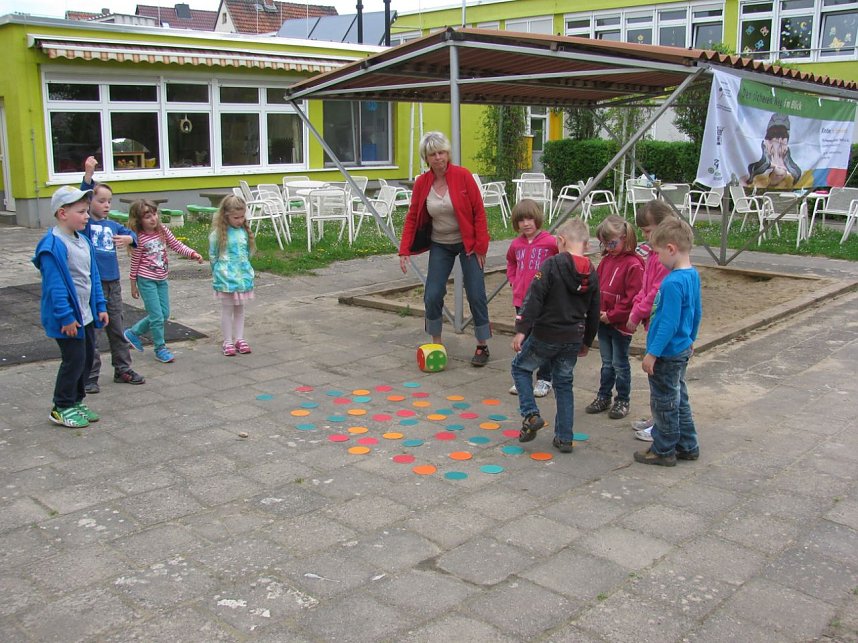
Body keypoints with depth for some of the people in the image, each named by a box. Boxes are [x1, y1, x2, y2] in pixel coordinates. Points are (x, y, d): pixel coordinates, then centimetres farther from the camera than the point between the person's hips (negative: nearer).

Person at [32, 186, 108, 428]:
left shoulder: (83, 240, 7)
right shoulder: (53, 245, -20)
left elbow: (93, 276, 13)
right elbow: (55, 286, -22)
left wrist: (100, 306, 12)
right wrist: (66, 317, -22)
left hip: (86, 314, 9)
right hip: (68, 318, -9)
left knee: (87, 357, 15)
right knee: (74, 360, -2)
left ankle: (76, 401, 30)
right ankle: (62, 408, 13)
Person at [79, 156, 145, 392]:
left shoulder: (113, 225, 10)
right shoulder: (85, 223, -5)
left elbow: (132, 235, 2)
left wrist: (128, 239, -22)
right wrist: (88, 174, -31)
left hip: (113, 283, 6)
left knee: (118, 330, 15)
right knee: (91, 332, -1)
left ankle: (123, 370, 27)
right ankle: (89, 377, 8)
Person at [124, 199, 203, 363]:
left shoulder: (162, 230, -1)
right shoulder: (139, 239, -14)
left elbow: (177, 245, 3)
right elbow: (135, 262, -6)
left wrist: (193, 253, -15)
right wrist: (133, 285, 0)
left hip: (161, 279, 6)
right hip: (146, 280, -6)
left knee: (164, 314, 11)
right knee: (157, 316, -5)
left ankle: (133, 333, 29)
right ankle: (160, 349, 11)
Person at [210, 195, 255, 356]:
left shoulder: (244, 231, 1)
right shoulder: (218, 233, -12)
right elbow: (212, 255, -3)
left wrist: (245, 268, 9)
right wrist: (219, 271, 3)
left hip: (243, 275, 4)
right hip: (226, 277, -4)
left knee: (240, 308, 12)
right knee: (227, 309, 5)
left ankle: (239, 338, 22)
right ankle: (228, 341, 11)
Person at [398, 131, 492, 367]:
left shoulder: (462, 176, -14)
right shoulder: (421, 183, -5)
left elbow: (479, 212, -11)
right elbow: (412, 217, 0)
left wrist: (481, 246, -13)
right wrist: (404, 250, -7)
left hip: (468, 243, -3)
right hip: (440, 245, 3)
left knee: (476, 295, -3)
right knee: (432, 295, -2)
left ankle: (482, 346, 12)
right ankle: (436, 344, 17)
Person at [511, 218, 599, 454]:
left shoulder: (552, 265, -13)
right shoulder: (592, 274, 5)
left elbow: (534, 299, -19)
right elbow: (594, 313, 13)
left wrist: (521, 330, -16)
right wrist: (587, 341, 25)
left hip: (545, 335, -5)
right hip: (573, 340, 5)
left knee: (520, 367, 17)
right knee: (564, 383, 17)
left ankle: (531, 415, 2)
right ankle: (564, 438, 17)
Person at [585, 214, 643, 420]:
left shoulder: (633, 264, -17)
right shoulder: (606, 260, 7)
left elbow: (632, 297, -20)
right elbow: (597, 286, 13)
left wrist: (612, 315, -17)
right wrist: (598, 311, 1)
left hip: (620, 324, -7)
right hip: (603, 321, 7)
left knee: (620, 364, 6)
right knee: (607, 363, 18)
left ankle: (622, 401, 19)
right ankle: (603, 397, 28)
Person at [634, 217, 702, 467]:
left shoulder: (673, 283, -27)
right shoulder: (693, 275, 2)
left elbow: (668, 324, -26)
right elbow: (697, 312, 14)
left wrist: (652, 353, -20)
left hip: (667, 353, -9)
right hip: (682, 349, 9)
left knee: (663, 403, 6)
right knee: (679, 399, 21)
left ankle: (664, 451, 20)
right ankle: (687, 447, 32)